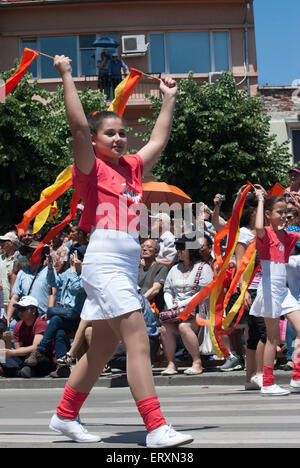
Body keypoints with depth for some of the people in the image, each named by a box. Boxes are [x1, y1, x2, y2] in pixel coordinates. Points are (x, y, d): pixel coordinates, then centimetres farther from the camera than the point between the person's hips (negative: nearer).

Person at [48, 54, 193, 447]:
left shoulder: (132, 168, 18)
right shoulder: (92, 168, -1)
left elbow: (159, 139, 29)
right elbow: (78, 125, -14)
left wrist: (169, 98, 34)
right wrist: (67, 75, -10)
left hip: (128, 262, 8)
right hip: (105, 261, -8)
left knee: (102, 348, 13)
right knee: (139, 343, -15)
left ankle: (65, 416, 27)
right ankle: (156, 429, -17)